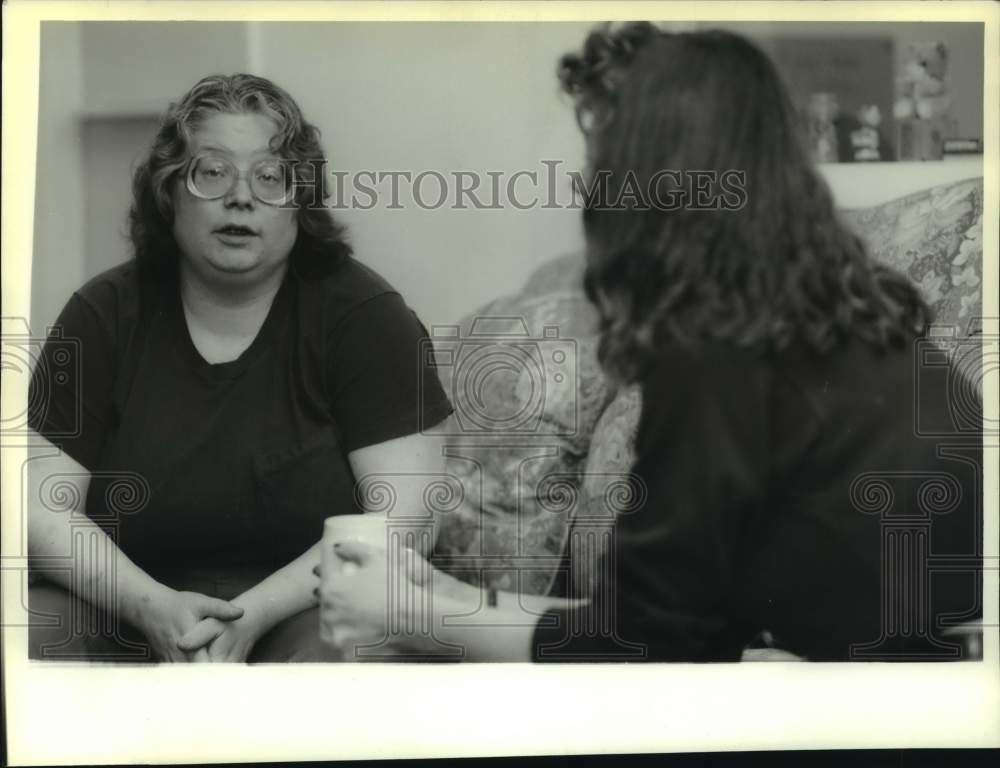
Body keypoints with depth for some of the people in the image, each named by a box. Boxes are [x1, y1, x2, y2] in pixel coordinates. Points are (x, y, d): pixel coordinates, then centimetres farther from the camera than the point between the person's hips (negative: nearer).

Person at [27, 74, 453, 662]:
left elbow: (405, 519, -10)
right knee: (30, 629, -27)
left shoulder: (364, 315, -3)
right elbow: (45, 509, -1)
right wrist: (152, 604, -19)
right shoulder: (104, 316, 4)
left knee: (330, 650, -35)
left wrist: (255, 613, -22)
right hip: (135, 609, 2)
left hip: (299, 611, -2)